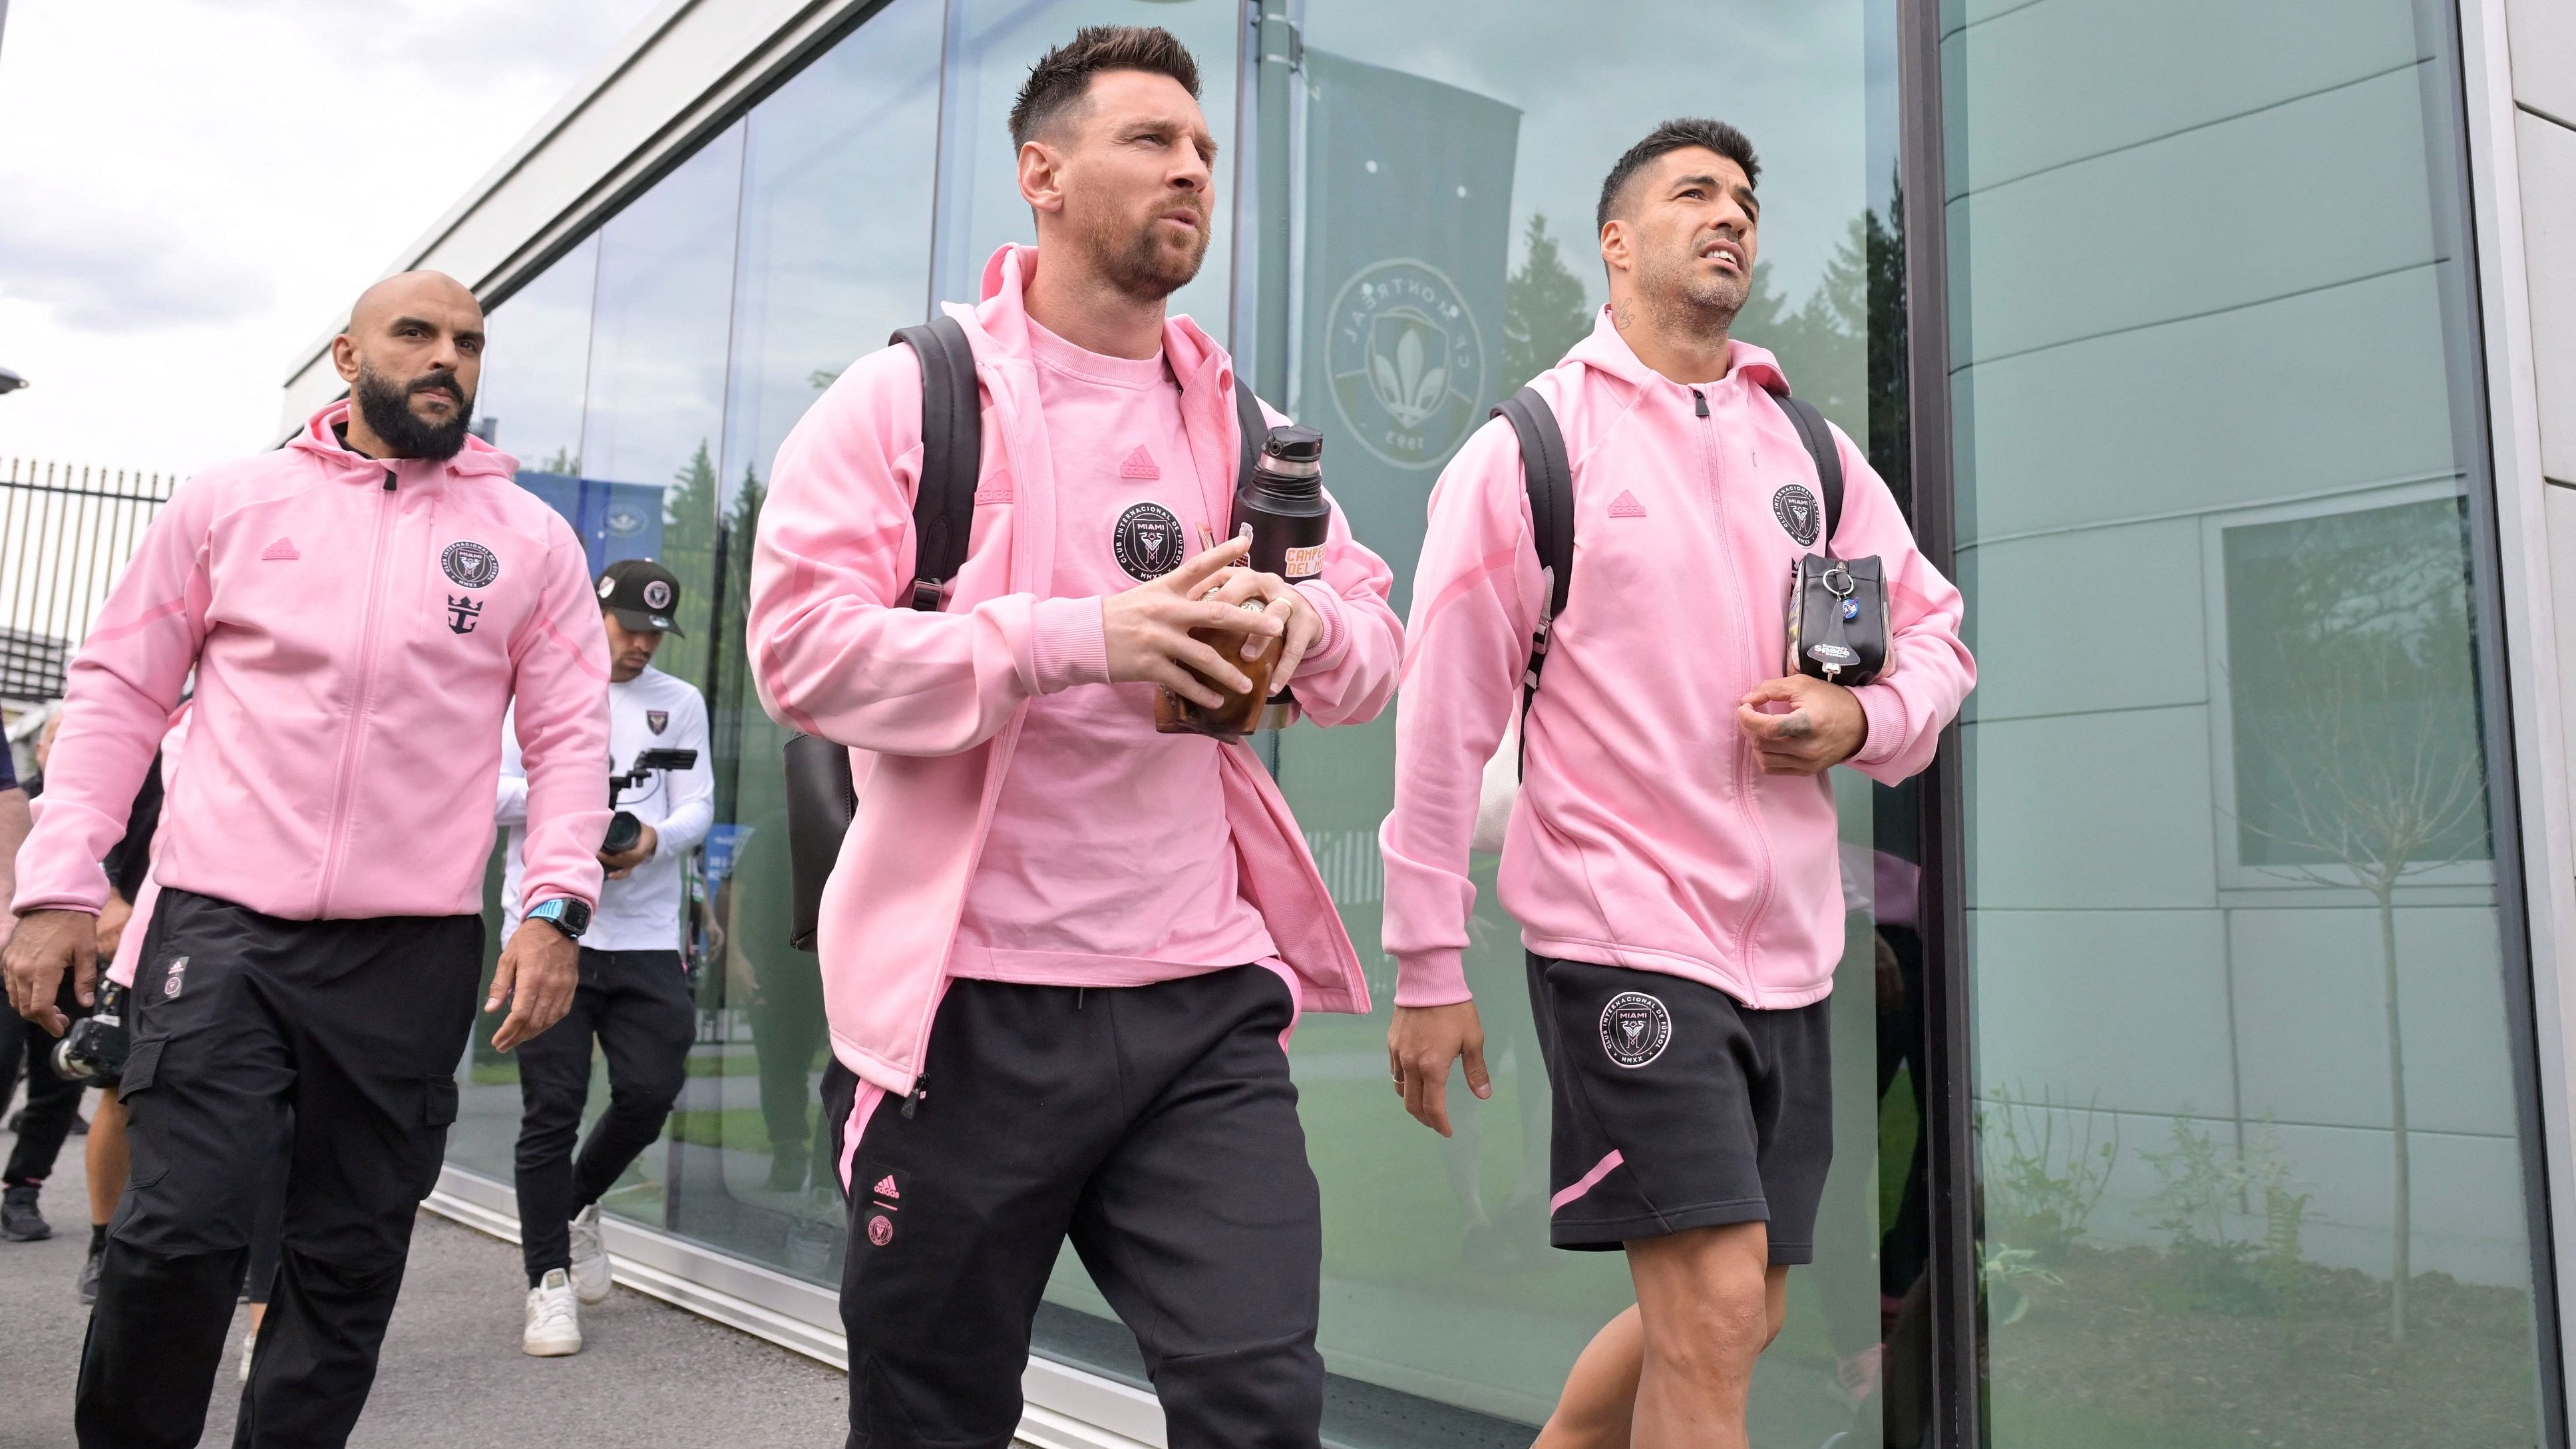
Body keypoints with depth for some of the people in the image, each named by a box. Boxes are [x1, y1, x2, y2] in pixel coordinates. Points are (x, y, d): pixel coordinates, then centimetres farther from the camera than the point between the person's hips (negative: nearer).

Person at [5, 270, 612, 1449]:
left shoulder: (530, 541, 8)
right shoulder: (230, 503, 8)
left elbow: (569, 734, 5)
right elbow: (119, 692, 8)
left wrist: (556, 908, -7)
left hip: (413, 952, 1)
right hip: (223, 925, -1)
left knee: (350, 1256, 6)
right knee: (179, 1230, -7)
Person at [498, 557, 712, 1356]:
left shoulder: (680, 703, 14)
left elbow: (698, 808, 6)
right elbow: (497, 787, -1)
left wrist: (656, 838, -16)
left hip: (646, 935, 2)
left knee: (650, 1092, -2)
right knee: (552, 1107, -3)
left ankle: (576, 1207, 27)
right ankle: (549, 1277, 8)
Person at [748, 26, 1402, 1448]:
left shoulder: (1240, 423, 14)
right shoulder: (908, 395, -1)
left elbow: (1374, 646, 13)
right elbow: (797, 644, -11)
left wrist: (1304, 620, -12)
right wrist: (1081, 637, -21)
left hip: (1204, 1002, 4)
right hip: (971, 1004, -3)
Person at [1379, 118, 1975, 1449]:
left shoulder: (1813, 450, 13)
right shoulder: (1531, 443, -3)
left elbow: (1936, 637, 19)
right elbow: (1442, 718, -5)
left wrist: (1863, 719, -6)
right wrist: (1426, 965, -6)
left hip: (1787, 945, 6)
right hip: (1619, 928, -6)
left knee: (1730, 1318, 13)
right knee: (1712, 1308, -11)